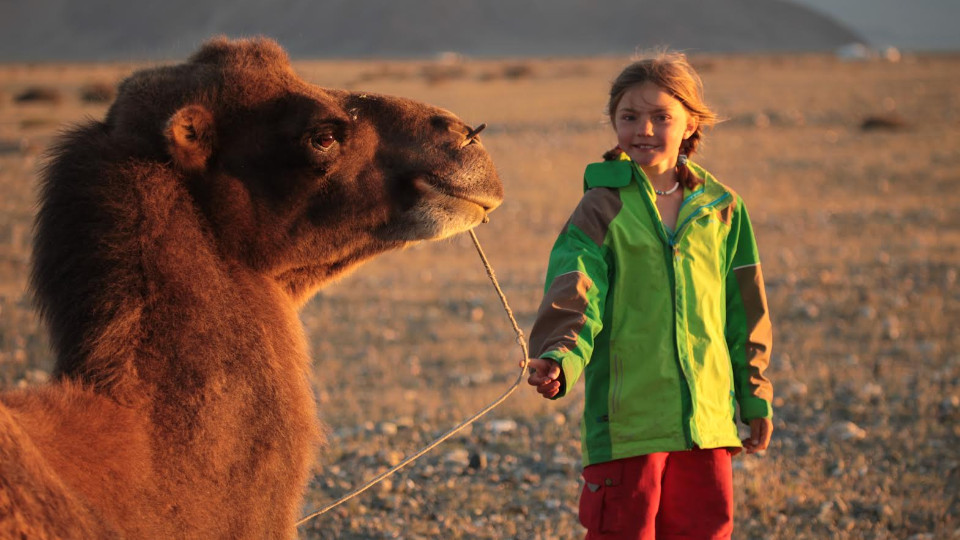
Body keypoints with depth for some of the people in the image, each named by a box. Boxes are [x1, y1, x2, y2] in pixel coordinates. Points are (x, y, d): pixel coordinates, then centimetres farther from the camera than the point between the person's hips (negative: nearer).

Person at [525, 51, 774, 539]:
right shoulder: (602, 210, -3)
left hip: (706, 420, 4)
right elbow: (573, 297, -14)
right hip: (627, 421, -3)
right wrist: (560, 358, -33)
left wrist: (756, 400, 16)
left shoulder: (721, 209, 8)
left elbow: (745, 312, 14)